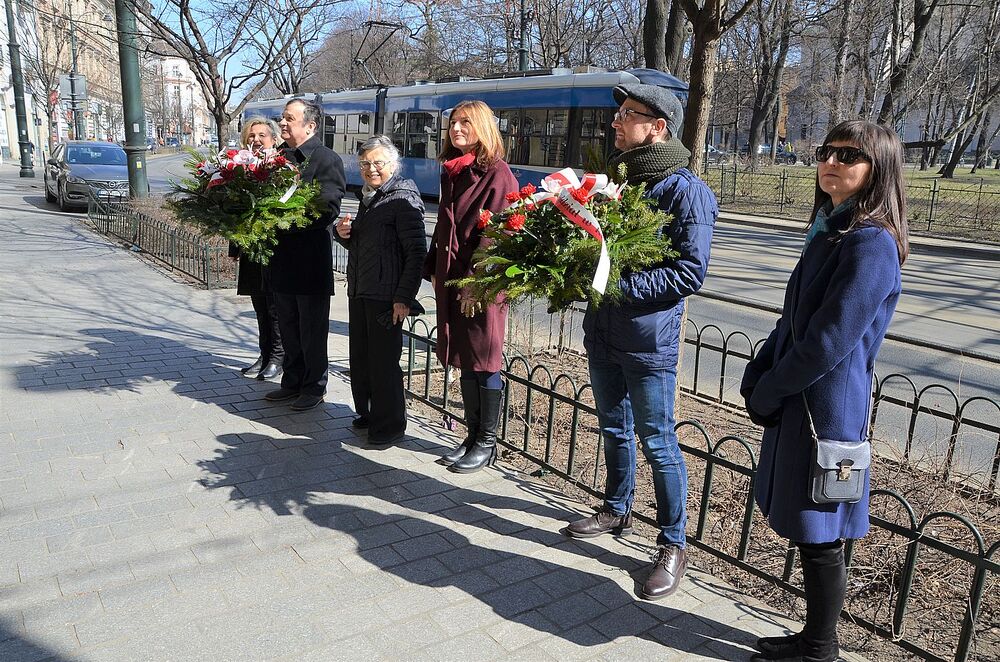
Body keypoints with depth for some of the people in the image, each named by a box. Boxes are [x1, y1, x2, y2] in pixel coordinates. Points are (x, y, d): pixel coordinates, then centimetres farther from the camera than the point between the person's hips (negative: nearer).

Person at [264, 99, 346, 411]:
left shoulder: (327, 160, -10)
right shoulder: (279, 156, 11)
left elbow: (328, 209, -19)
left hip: (310, 259, -7)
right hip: (282, 257, 7)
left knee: (312, 329, 6)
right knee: (288, 327, 17)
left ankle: (315, 386, 20)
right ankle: (292, 381, 31)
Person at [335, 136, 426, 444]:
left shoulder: (403, 198, -9)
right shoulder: (368, 197, 17)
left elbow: (417, 251, -15)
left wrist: (404, 297, -20)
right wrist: (345, 234, 6)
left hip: (385, 297, -8)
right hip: (359, 292, 8)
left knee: (384, 361, -2)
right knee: (360, 358, 14)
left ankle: (390, 425, 11)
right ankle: (367, 413, 29)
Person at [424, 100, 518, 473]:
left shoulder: (497, 174, -9)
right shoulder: (452, 173, 14)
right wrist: (434, 270, 13)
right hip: (450, 281, 8)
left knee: (484, 364, 2)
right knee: (464, 363, 14)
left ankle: (487, 444, 15)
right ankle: (473, 436, 26)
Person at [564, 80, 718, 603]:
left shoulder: (684, 191, -13)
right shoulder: (616, 177, 10)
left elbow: (691, 274, -19)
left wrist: (618, 285, -24)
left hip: (648, 340, -7)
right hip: (602, 333, 7)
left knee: (657, 443, 2)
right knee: (614, 428, 20)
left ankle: (673, 545, 18)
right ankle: (616, 510, 40)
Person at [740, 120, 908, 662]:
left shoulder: (871, 243, -18)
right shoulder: (829, 231, 12)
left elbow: (827, 343, -21)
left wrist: (768, 393, -9)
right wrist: (756, 378, 5)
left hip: (825, 411, -9)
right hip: (795, 403, 9)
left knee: (820, 539, 6)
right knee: (811, 534, 19)